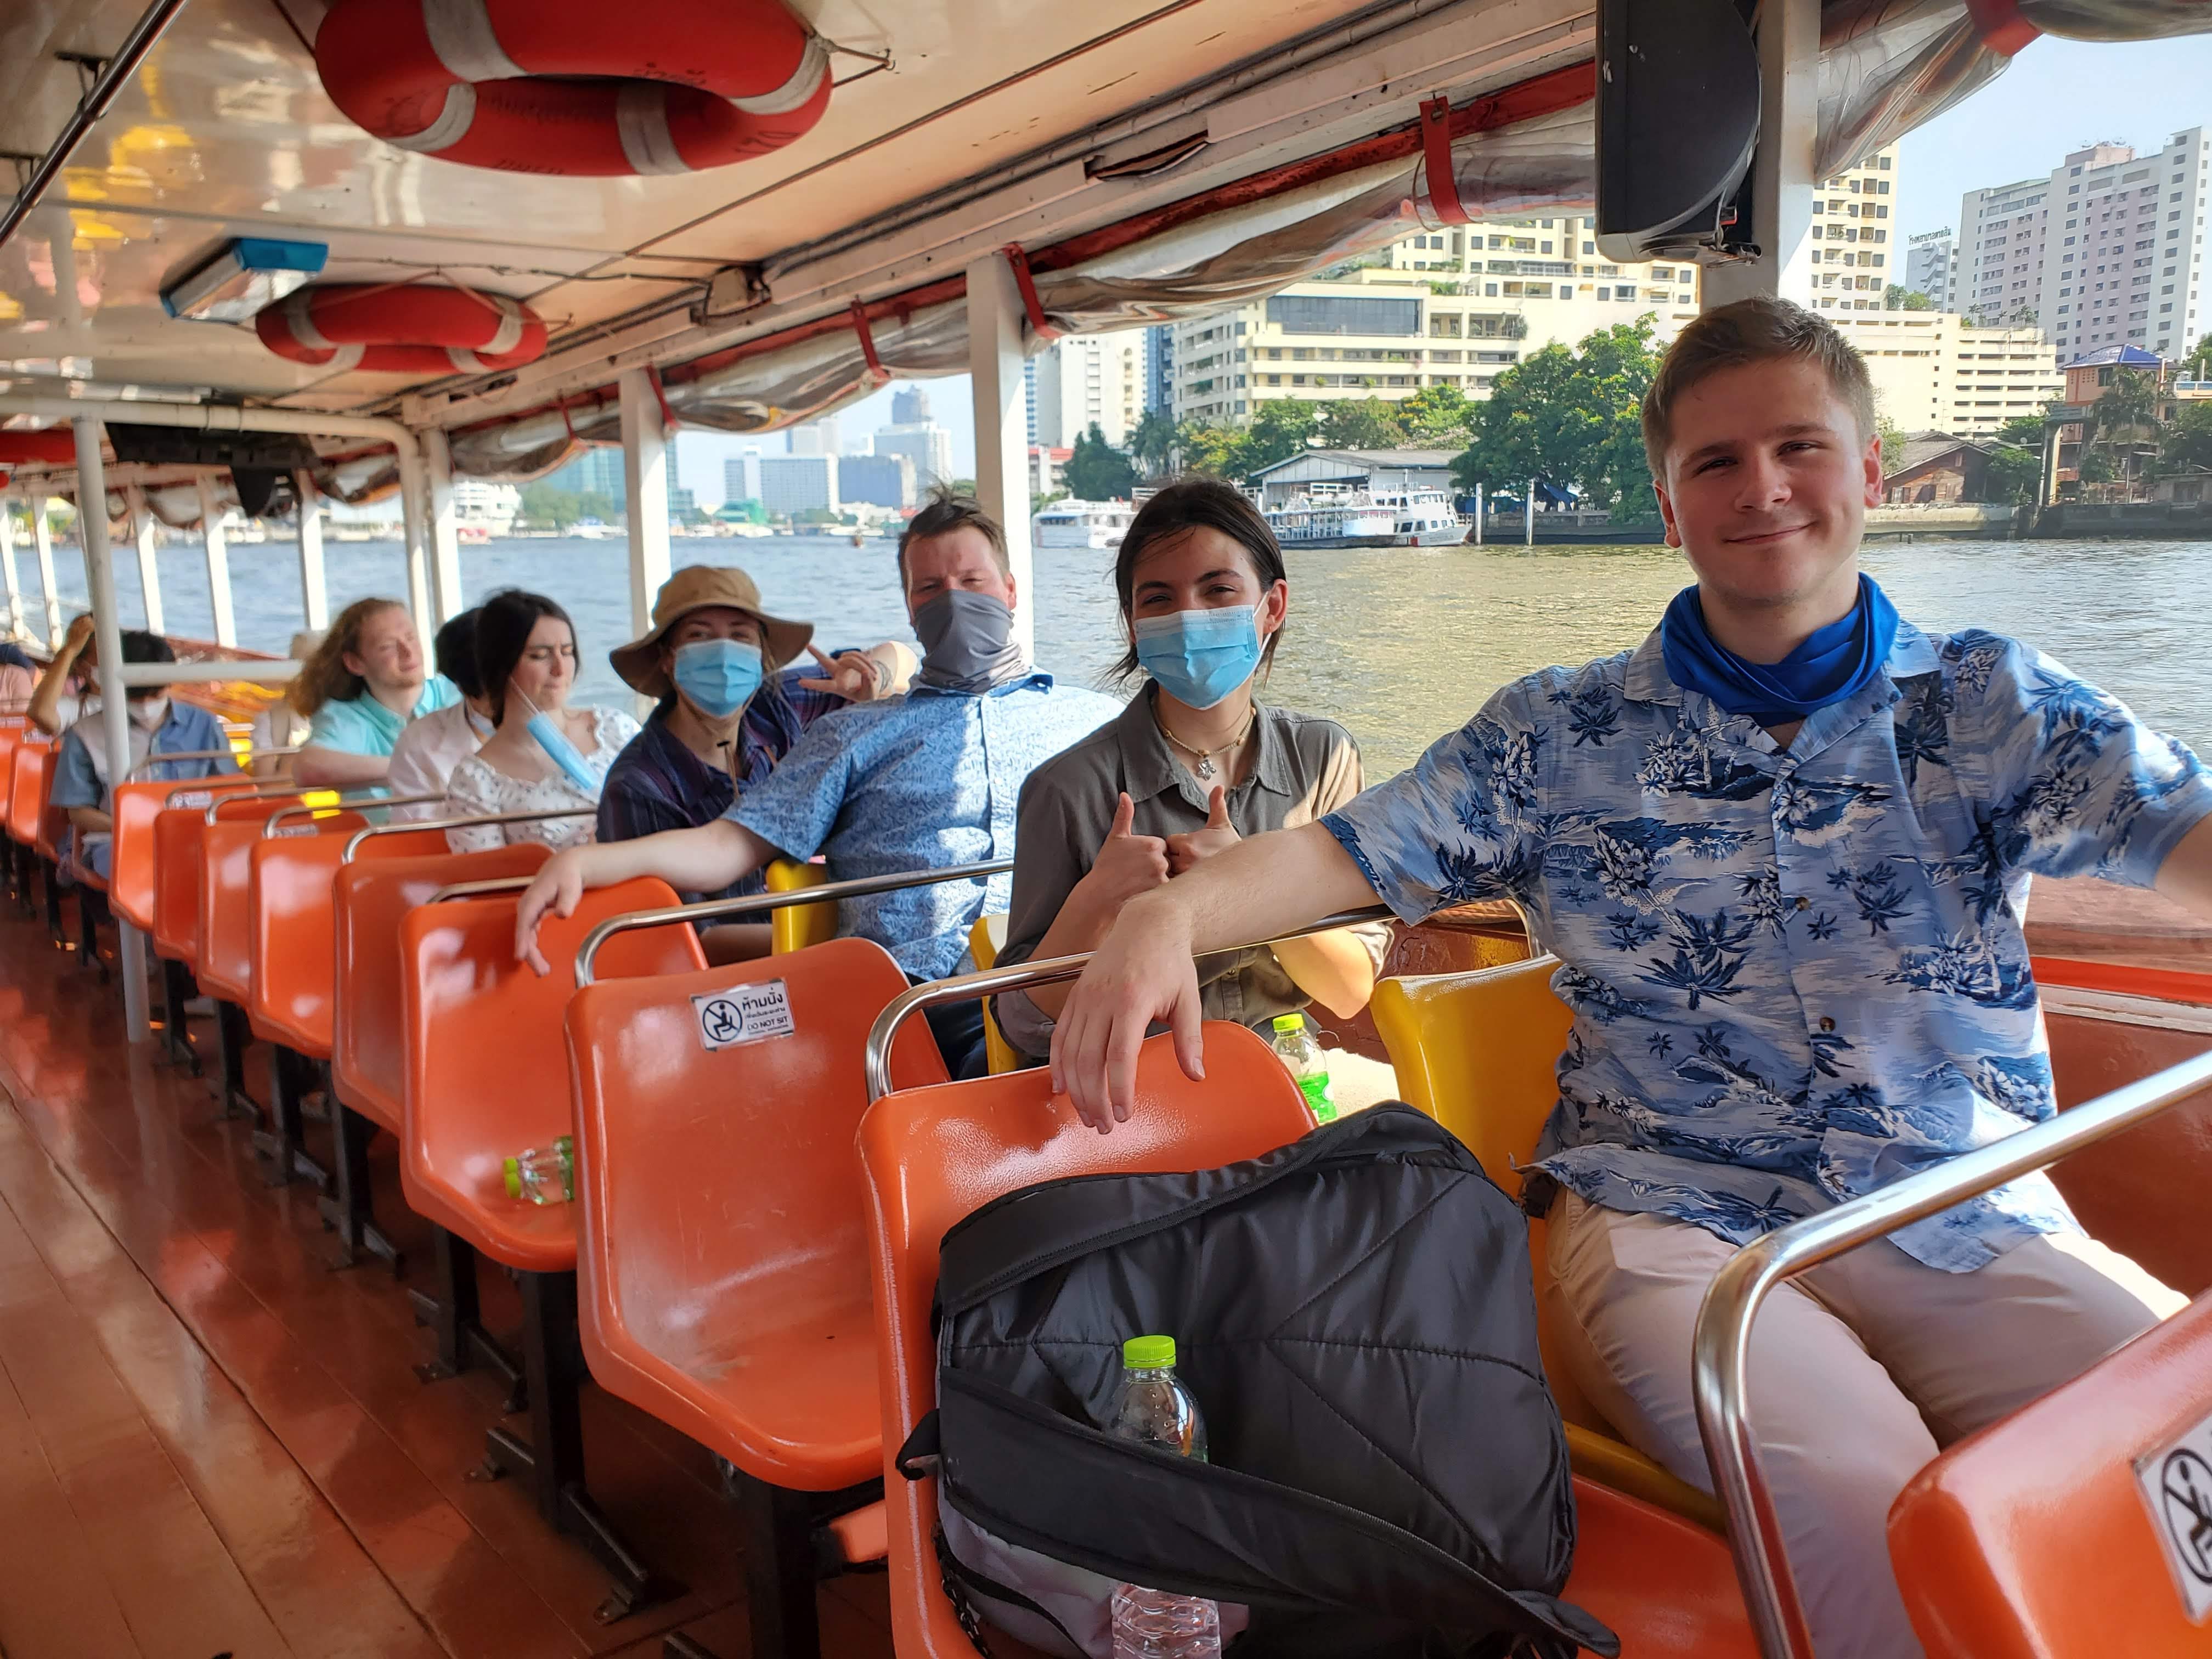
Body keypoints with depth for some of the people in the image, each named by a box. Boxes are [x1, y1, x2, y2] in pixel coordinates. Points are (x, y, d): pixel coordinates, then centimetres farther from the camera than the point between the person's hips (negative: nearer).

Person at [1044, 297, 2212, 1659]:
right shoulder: (1563, 738, 8)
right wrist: (1170, 912, -17)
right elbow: (1351, 852, 2)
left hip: (1971, 1225, 2)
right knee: (1863, 1498, -27)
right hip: (1673, 1226, -2)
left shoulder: (1993, 703, 9)